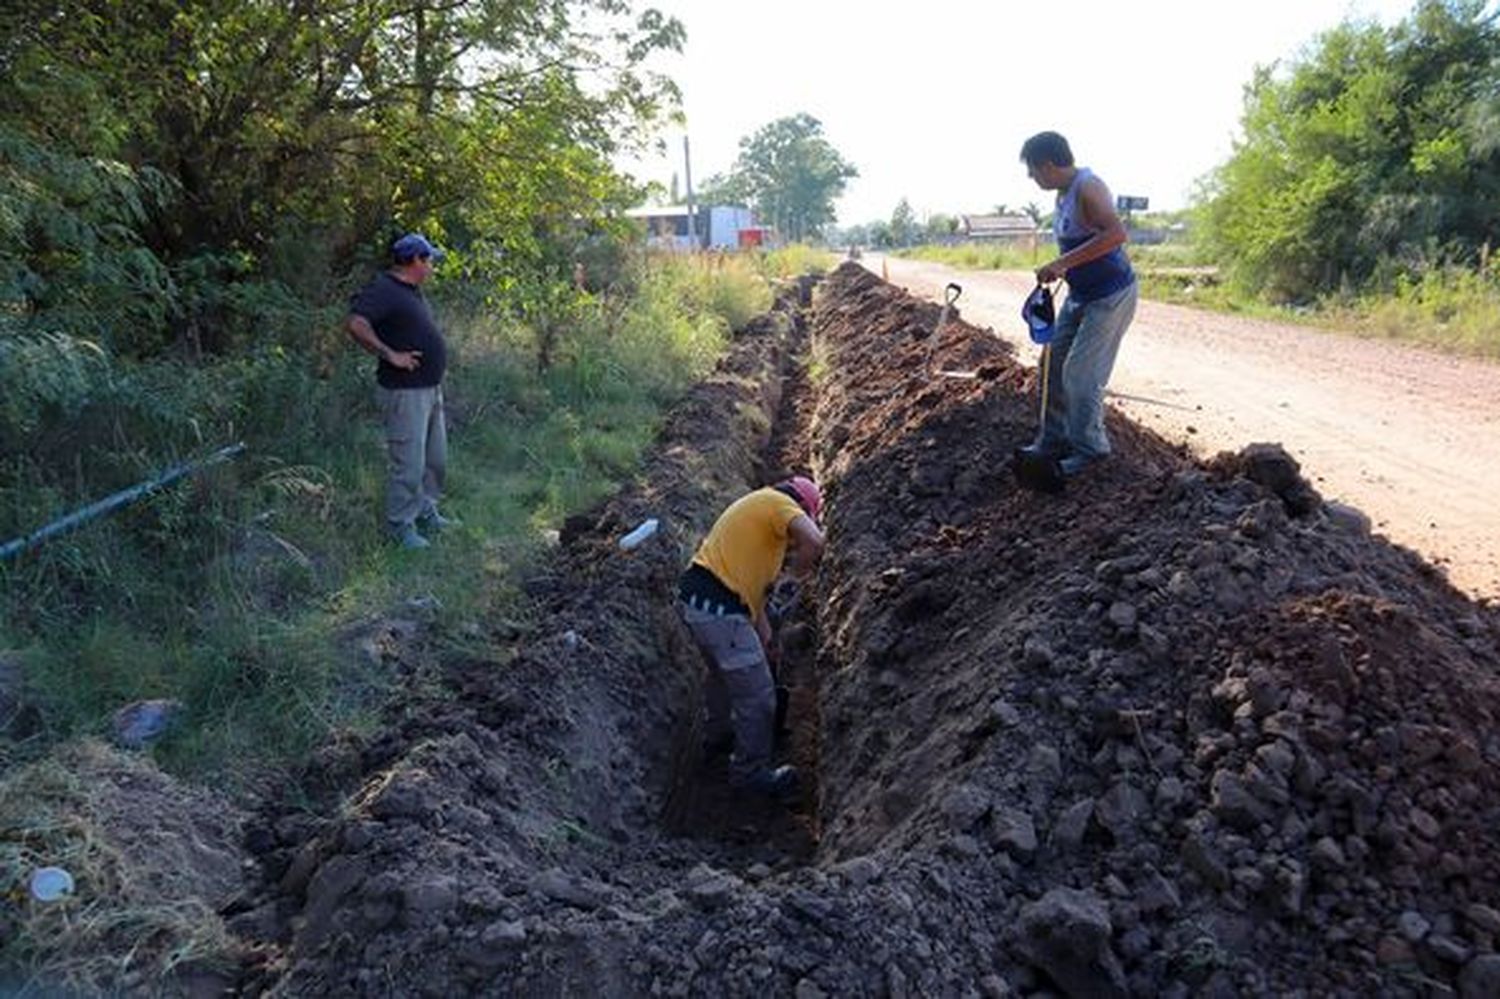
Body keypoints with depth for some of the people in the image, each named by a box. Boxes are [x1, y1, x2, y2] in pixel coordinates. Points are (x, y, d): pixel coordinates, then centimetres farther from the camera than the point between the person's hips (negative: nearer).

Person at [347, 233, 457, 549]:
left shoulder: (413, 291, 14)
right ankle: (401, 526, 8)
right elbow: (356, 324, -28)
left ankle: (425, 511, 33)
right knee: (408, 464, -4)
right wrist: (390, 355, -23)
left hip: (431, 389, 10)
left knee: (436, 459, 18)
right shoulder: (383, 290, -15)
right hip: (404, 392, -10)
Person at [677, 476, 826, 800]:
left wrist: (764, 634, 30)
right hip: (717, 608, -10)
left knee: (721, 670, 34)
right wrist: (800, 569, -4)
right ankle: (750, 770, 19)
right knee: (756, 693, 4)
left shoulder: (758, 506, 24)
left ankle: (718, 731, 55)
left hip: (693, 597, 10)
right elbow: (814, 541, -26)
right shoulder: (780, 503, -5)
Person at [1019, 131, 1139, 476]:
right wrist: (1057, 269, 9)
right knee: (1055, 364, 11)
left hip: (1111, 297, -10)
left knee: (1081, 373, -6)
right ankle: (1054, 440, 22)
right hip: (1081, 294, 10)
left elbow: (1116, 233, -38)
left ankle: (1090, 448, 10)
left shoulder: (1088, 188, -22)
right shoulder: (1065, 192, 7)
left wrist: (1062, 263, -38)